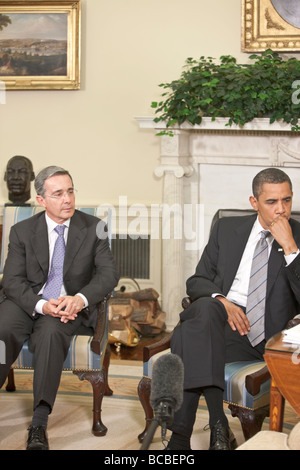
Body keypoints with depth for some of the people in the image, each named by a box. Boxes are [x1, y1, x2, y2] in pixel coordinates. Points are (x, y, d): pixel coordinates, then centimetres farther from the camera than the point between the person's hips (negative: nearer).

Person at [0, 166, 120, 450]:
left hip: (69, 306, -1)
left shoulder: (92, 228, 5)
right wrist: (41, 305, -23)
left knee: (51, 332, -35)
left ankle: (39, 424, -37)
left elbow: (109, 273, -1)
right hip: (28, 302, 1)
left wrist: (79, 299, -22)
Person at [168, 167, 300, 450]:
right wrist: (221, 301, -7)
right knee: (206, 308, -37)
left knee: (187, 341, -34)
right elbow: (196, 281, 15)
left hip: (259, 333, -3)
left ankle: (180, 438, -30)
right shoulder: (227, 229, 17)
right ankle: (217, 423, -39)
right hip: (216, 316, 3)